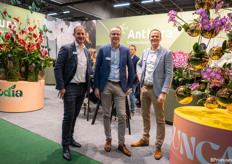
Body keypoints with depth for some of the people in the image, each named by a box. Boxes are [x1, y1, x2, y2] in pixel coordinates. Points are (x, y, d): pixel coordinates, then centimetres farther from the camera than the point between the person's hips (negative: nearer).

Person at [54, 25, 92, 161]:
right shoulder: (66, 49, -6)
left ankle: (70, 138, 32)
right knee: (69, 116, -3)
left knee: (75, 115, 15)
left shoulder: (87, 52, 12)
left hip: (82, 88, 6)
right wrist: (61, 87, -15)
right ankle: (65, 146, 11)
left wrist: (87, 87, 11)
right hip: (70, 87, -5)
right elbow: (58, 68, -10)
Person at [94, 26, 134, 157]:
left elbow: (131, 69, 8)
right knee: (106, 114, 10)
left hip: (120, 87, 1)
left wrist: (130, 86, 4)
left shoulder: (126, 50, 3)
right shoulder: (103, 50, 0)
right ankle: (108, 139, 29)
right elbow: (97, 69, 2)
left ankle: (121, 143, 18)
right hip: (106, 86, 0)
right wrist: (96, 87, -1)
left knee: (122, 116, 1)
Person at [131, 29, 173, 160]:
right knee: (145, 116, 18)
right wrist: (139, 73, 8)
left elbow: (169, 74, -12)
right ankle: (145, 139, 36)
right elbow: (139, 63, 28)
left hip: (156, 89, -6)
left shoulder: (166, 53, -8)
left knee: (160, 119, 3)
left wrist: (164, 92, -18)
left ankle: (158, 147, 19)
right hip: (144, 87, 6)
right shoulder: (145, 52, 10)